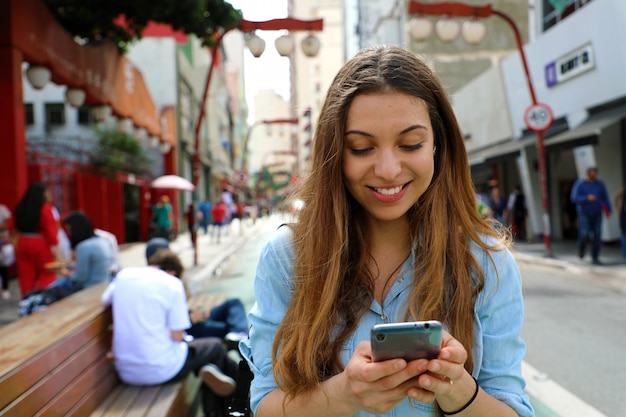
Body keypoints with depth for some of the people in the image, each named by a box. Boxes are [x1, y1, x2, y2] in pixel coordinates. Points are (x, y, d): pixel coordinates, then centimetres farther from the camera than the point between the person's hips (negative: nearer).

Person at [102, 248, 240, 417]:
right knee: (216, 346, 18)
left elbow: (105, 299, 24)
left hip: (126, 373, 6)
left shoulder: (124, 274, 3)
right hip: (162, 371, -6)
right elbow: (177, 336, -12)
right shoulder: (173, 283, -10)